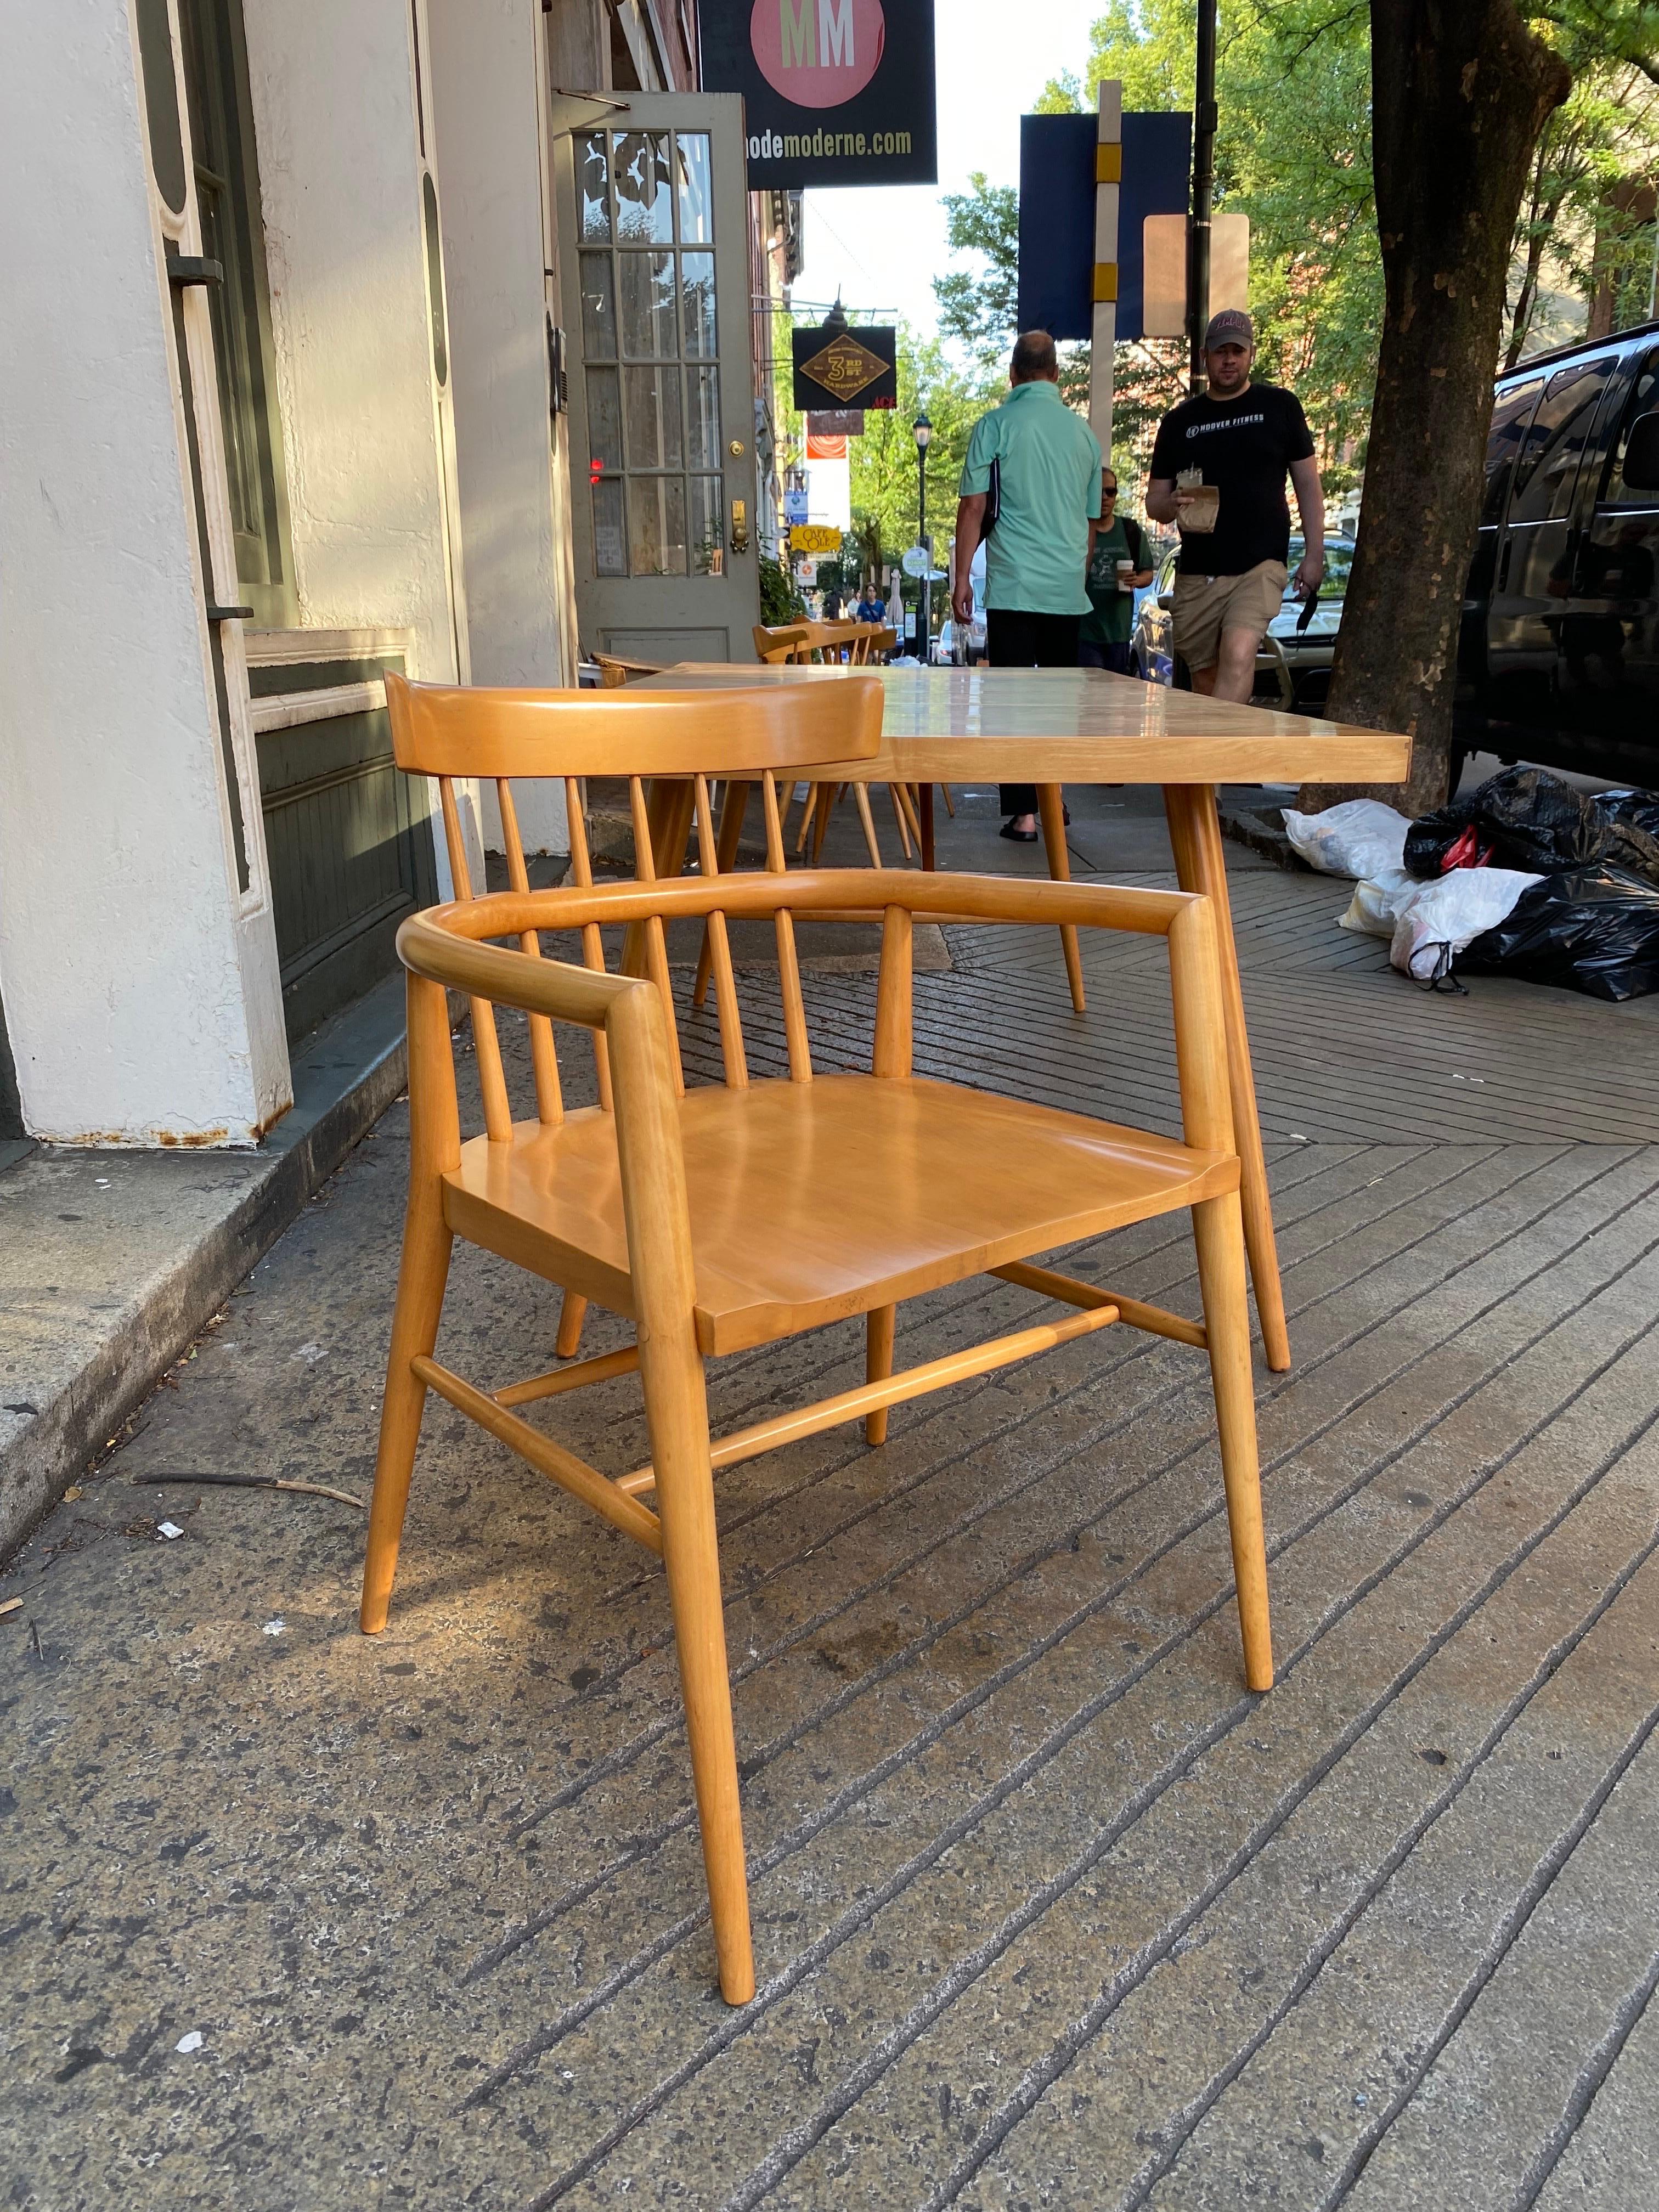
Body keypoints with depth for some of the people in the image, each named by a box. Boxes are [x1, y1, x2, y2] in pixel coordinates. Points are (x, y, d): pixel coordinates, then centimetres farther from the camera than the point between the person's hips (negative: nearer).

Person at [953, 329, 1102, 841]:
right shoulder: (1083, 431, 11)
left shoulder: (996, 425, -2)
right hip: (1068, 588, 4)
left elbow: (973, 508, -5)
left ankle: (1023, 814, -7)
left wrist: (962, 579, 2)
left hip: (1013, 586, -4)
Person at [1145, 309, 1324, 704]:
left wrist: (1314, 555, 3)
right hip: (1196, 574, 3)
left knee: (1239, 656, -26)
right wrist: (1173, 504, -11)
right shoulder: (1180, 421, 13)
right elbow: (1154, 502, 14)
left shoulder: (1279, 406, 8)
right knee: (1204, 678, 7)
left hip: (1260, 566, -3)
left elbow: (1308, 483, 11)